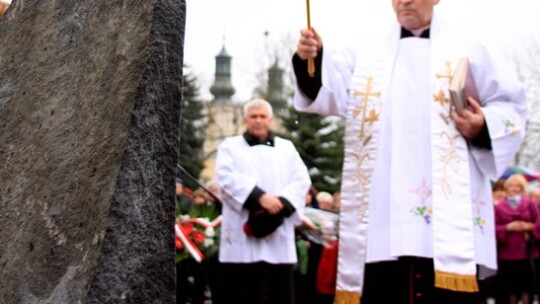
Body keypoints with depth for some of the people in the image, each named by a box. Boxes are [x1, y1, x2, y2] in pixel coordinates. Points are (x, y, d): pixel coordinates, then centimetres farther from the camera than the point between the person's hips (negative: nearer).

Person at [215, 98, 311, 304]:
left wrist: (281, 204, -15)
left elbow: (301, 181, 4)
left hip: (278, 235, 2)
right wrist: (259, 197, -21)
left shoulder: (287, 148, 18)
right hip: (242, 235, -2)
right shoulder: (230, 146, 12)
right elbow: (228, 178, -7)